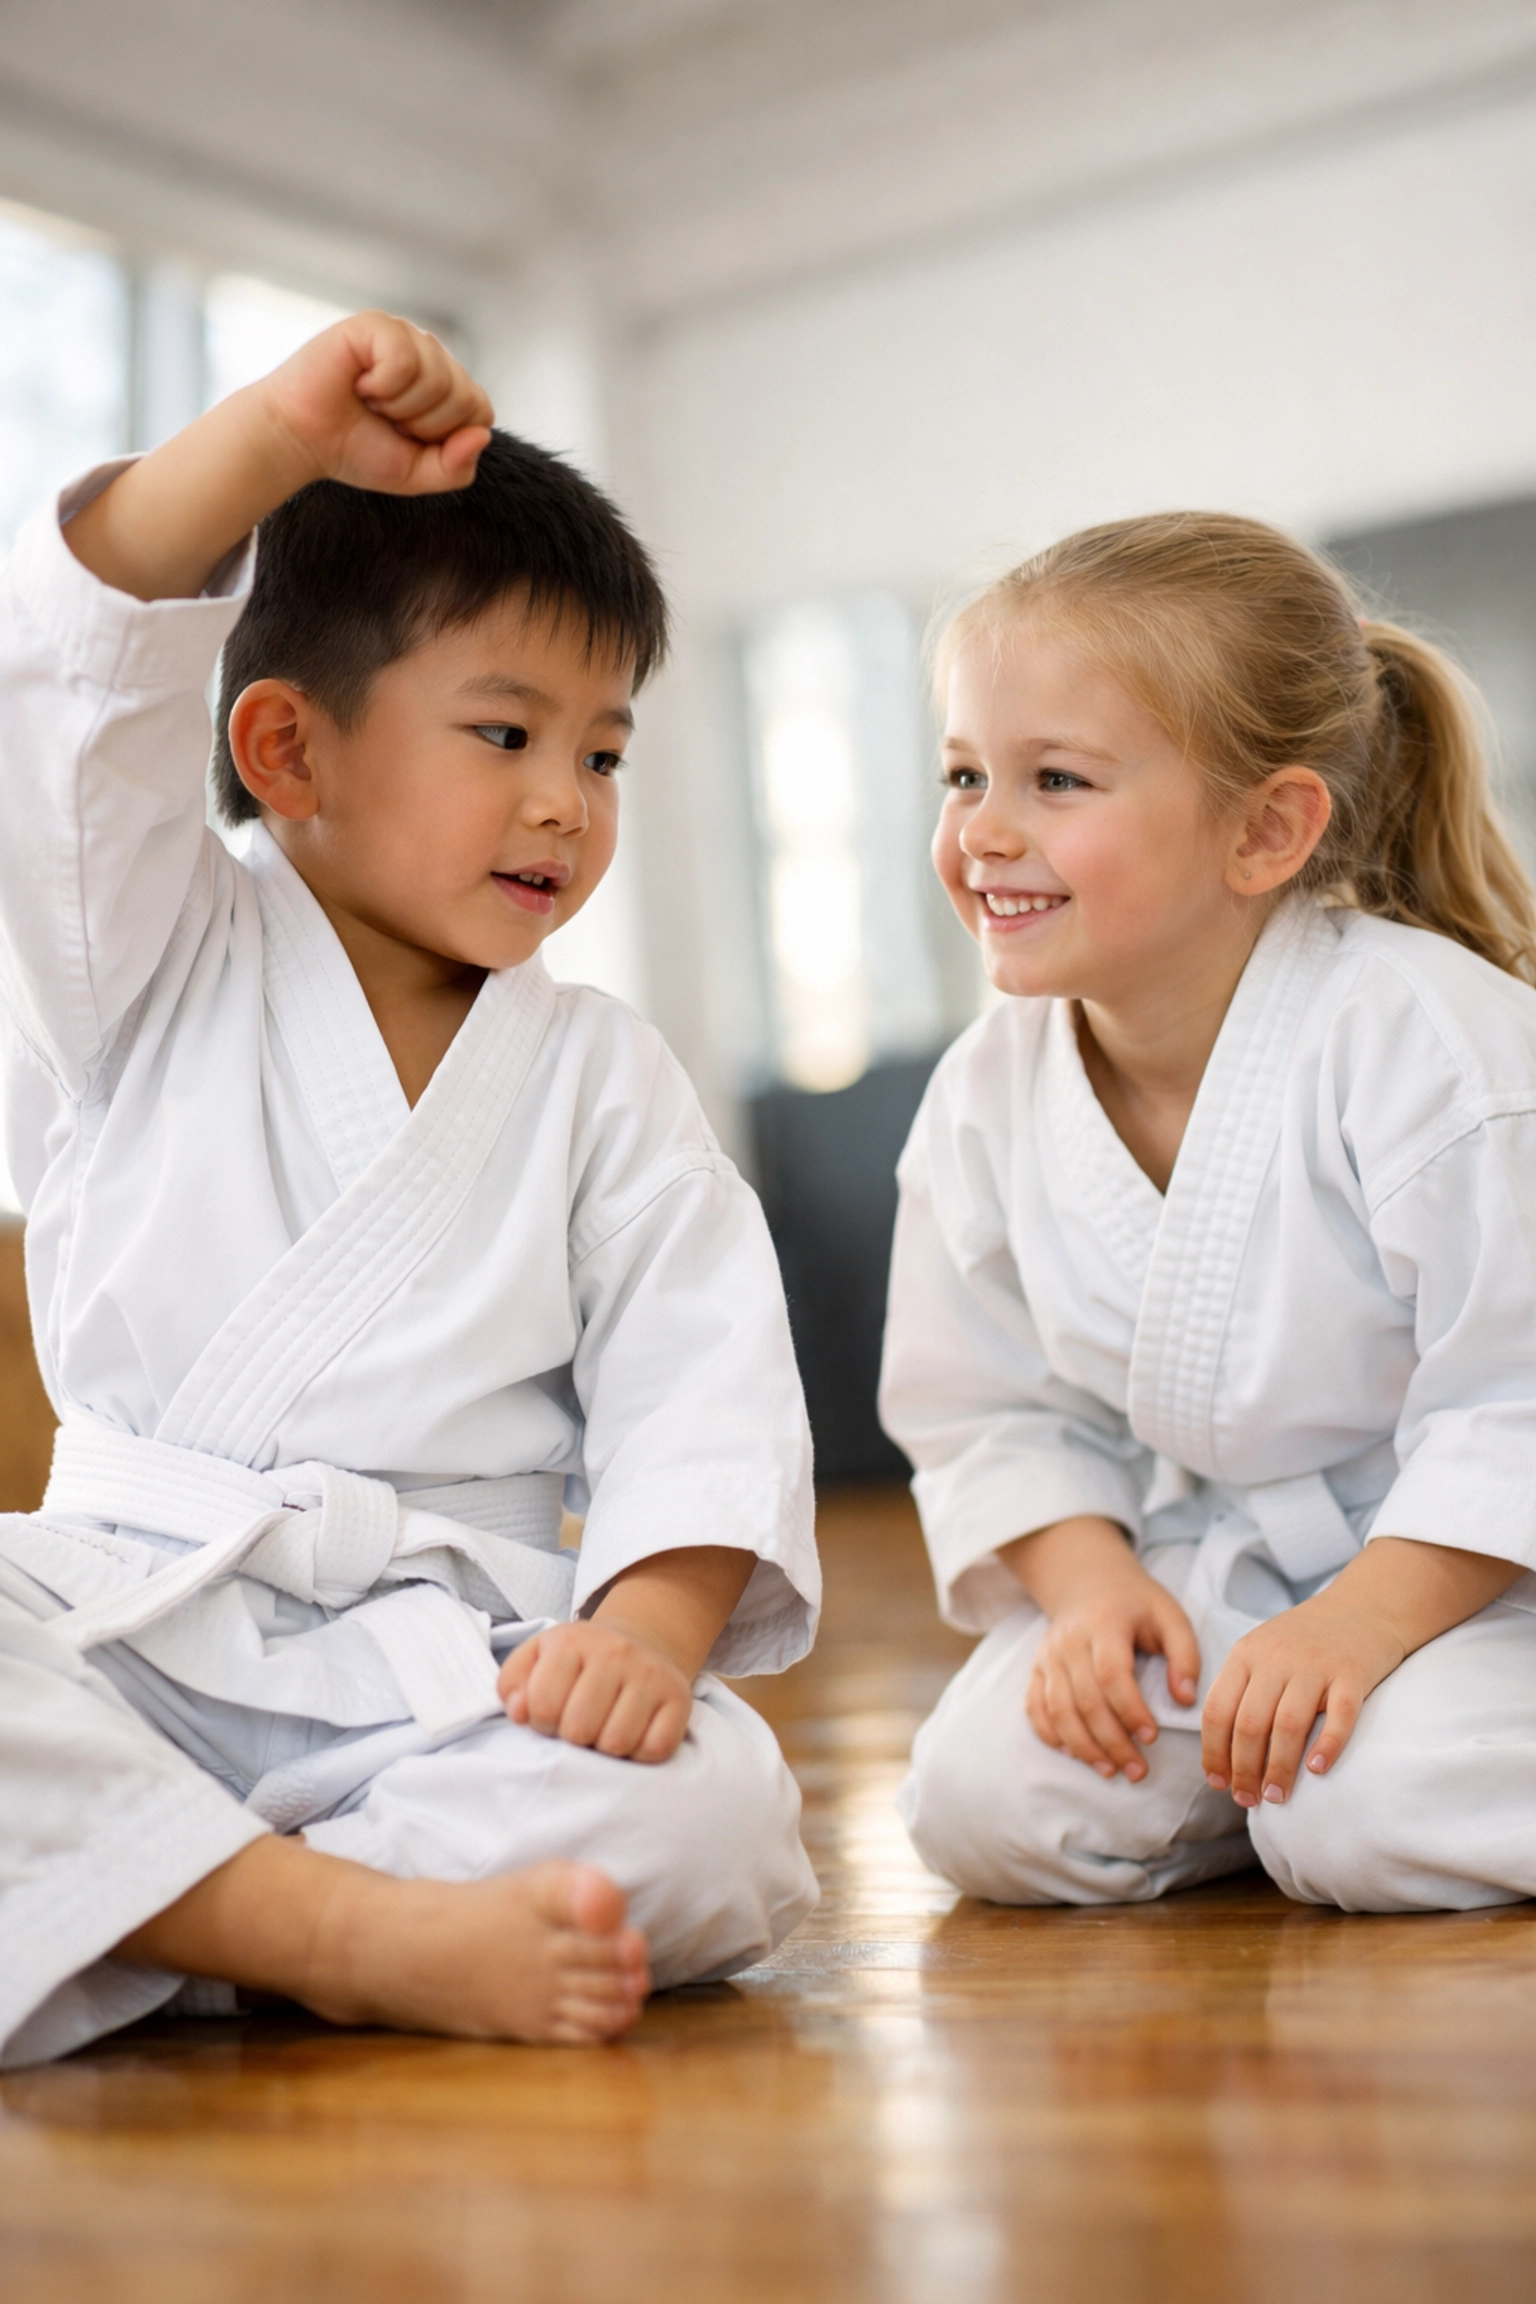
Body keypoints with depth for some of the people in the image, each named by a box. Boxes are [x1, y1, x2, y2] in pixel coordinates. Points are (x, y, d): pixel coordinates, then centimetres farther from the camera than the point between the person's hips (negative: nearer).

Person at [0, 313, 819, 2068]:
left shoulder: (602, 1080, 13)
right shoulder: (151, 966, 10)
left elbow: (698, 1394, 3)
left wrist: (649, 1623, -17)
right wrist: (283, 432, -18)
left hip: (446, 1653, 1)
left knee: (701, 1806, -28)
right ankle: (371, 1935, -33)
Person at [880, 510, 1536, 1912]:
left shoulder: (1421, 1032, -22)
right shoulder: (987, 1099, -5)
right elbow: (992, 1412, 4)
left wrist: (1363, 1618, -26)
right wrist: (1091, 1581, -13)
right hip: (1193, 1571, 5)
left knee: (1379, 1820, -29)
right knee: (982, 1801, -14)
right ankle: (1241, 1770, 12)